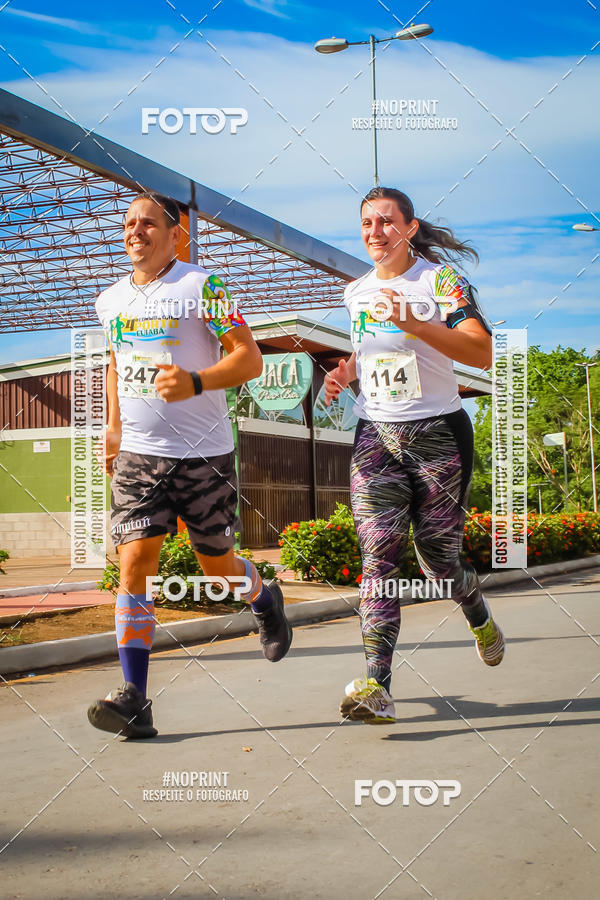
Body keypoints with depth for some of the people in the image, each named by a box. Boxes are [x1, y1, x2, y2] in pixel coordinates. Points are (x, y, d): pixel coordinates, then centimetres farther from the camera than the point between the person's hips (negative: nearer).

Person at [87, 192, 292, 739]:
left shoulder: (202, 286, -6)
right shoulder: (111, 300, 10)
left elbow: (250, 359, -11)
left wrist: (196, 382, -27)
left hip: (204, 453, -3)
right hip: (137, 454, 4)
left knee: (217, 565, 7)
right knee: (135, 562, -10)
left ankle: (265, 600, 43)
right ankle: (134, 699, -10)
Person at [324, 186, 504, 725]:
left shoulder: (441, 279, -4)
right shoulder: (356, 292, 13)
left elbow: (482, 353, -17)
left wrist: (414, 324, -27)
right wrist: (347, 373, 10)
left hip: (438, 432, -3)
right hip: (375, 436, 4)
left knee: (439, 560, 3)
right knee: (379, 554, -13)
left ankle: (481, 619, 38)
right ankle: (377, 685, -19)